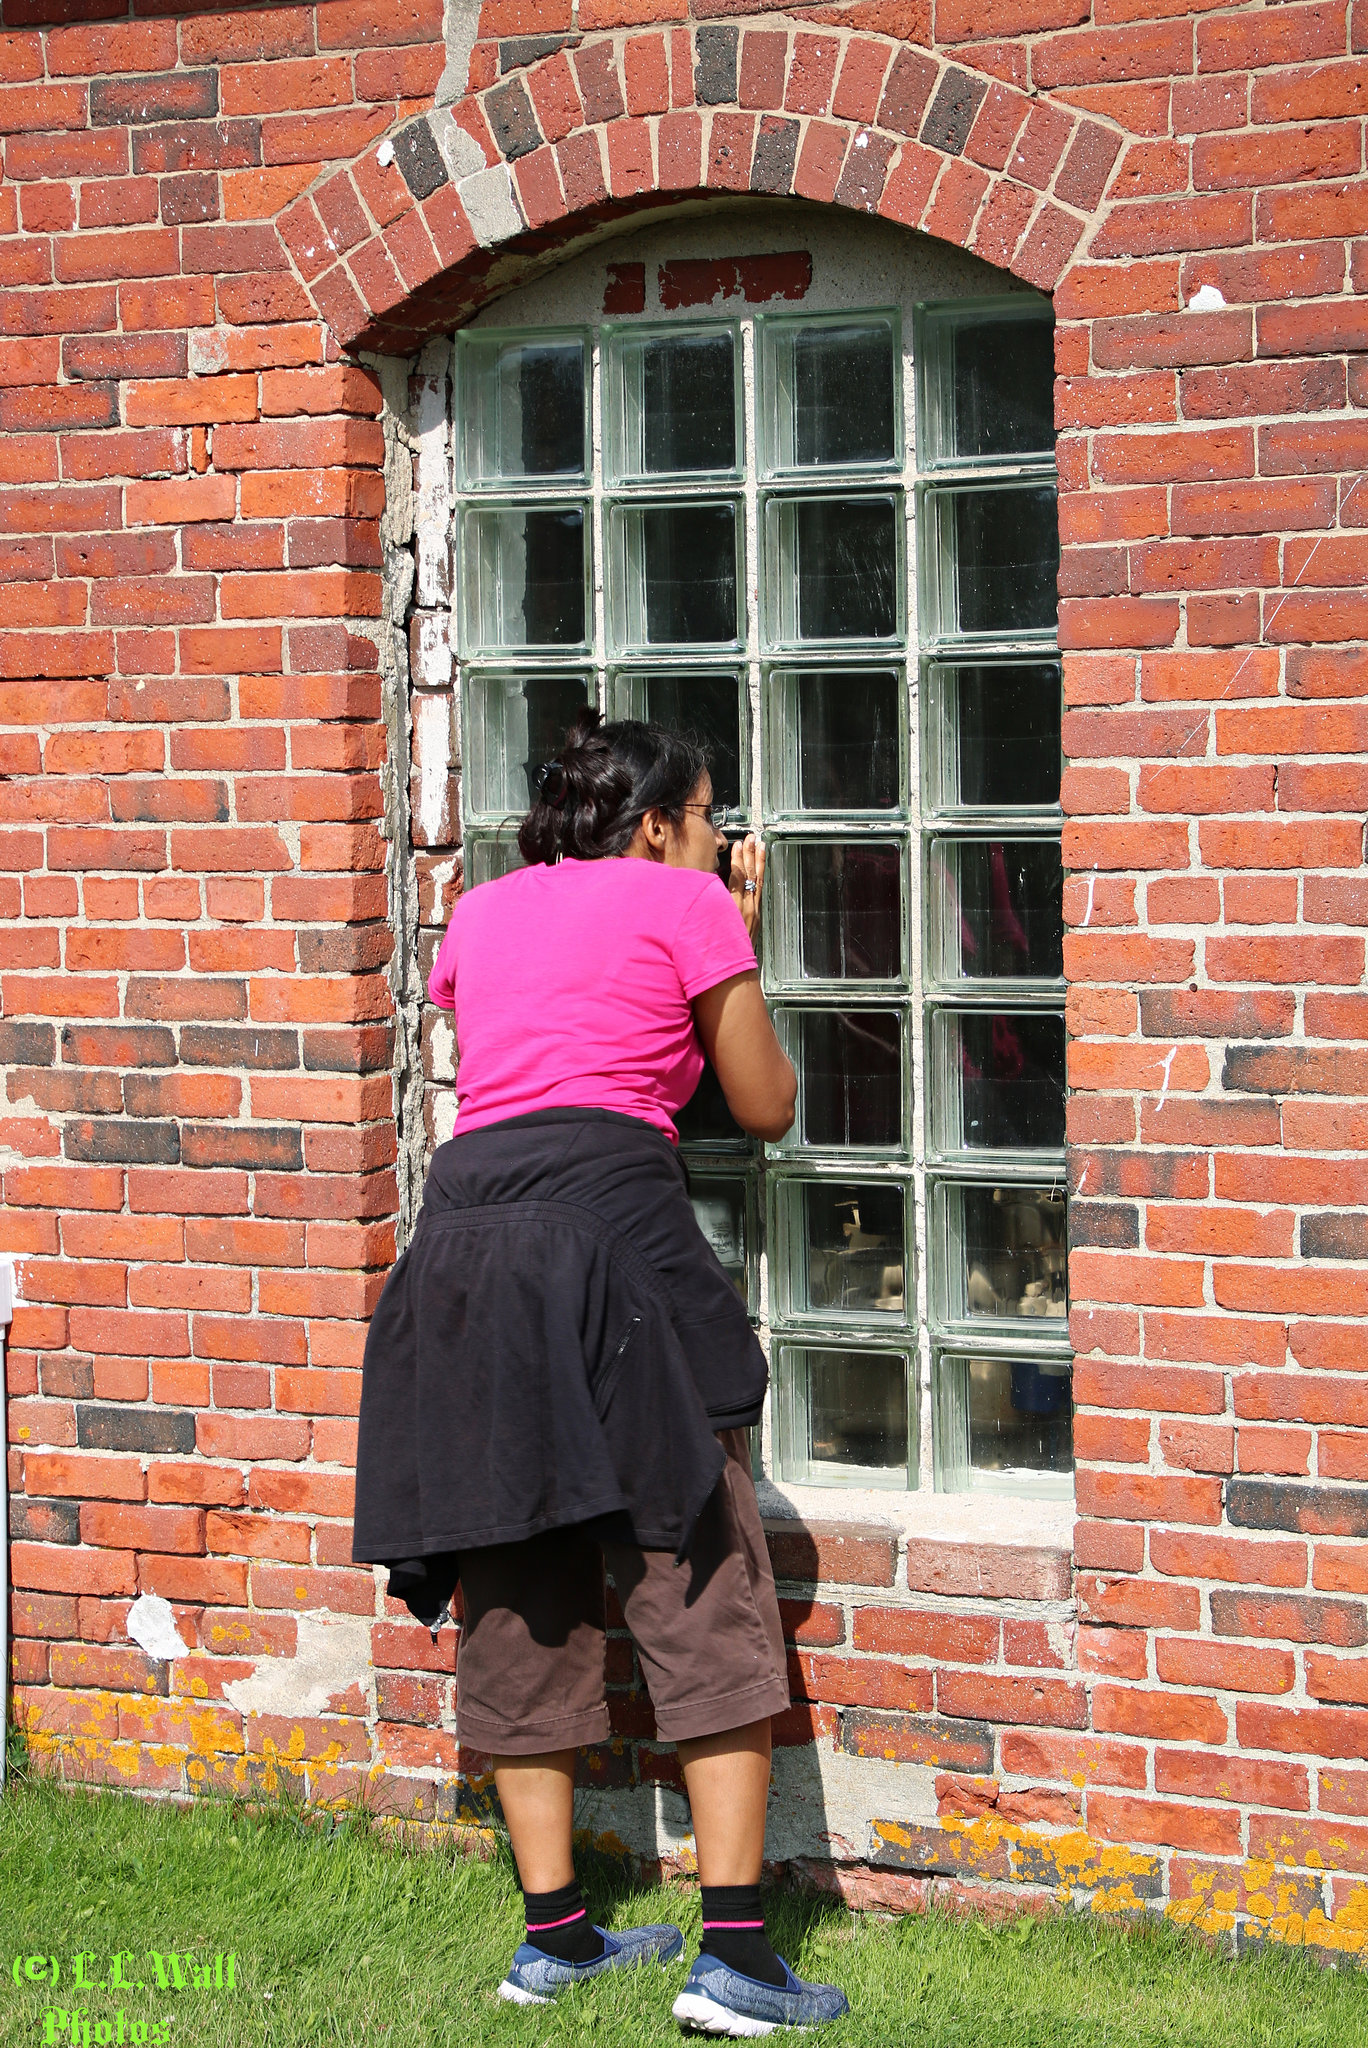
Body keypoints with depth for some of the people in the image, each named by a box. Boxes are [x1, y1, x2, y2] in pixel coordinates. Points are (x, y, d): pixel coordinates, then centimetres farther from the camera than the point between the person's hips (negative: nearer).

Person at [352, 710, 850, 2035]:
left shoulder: (480, 913, 24)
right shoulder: (689, 902, 9)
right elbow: (766, 1107, 14)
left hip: (465, 1227, 6)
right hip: (613, 1223, -5)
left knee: (521, 1603, 12)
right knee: (704, 1593, -2)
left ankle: (554, 1935, 17)